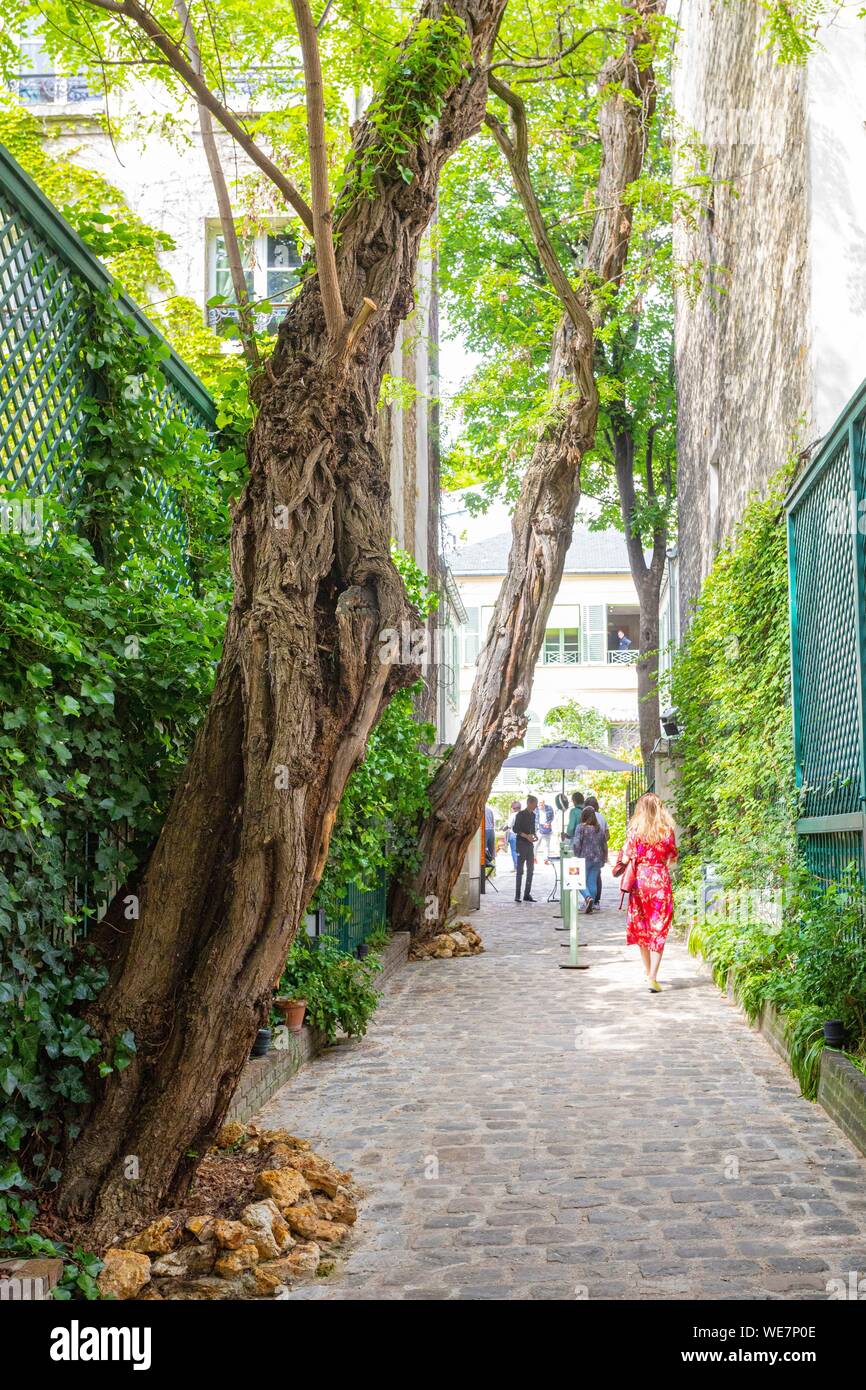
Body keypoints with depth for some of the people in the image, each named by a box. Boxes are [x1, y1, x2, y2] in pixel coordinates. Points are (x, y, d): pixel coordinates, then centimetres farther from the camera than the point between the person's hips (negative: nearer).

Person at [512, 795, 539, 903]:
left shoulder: (533, 815, 13)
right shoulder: (520, 815, -8)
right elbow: (516, 829, -11)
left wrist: (535, 835, 2)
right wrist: (527, 836, -21)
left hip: (530, 844, 7)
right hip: (522, 844, -7)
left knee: (530, 869, 6)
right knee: (520, 870, -5)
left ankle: (527, 894, 11)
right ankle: (517, 895, -2)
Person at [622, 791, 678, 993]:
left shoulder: (634, 829, -5)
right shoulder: (667, 830, -3)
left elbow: (626, 859, -8)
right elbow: (672, 857, 8)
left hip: (640, 879, 1)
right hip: (661, 880, -1)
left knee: (641, 927, 17)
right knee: (658, 930, 1)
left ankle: (648, 973, 30)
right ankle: (652, 978, -11)